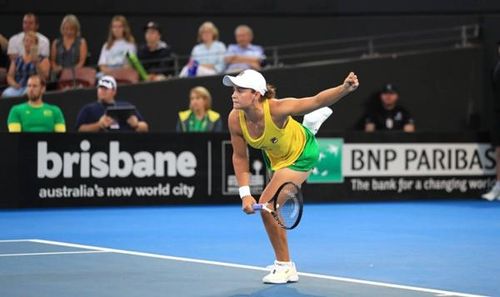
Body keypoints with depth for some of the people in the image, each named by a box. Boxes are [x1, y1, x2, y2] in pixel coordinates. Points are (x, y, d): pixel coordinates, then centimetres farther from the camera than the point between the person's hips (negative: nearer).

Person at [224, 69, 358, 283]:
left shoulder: (276, 109, -43)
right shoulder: (236, 119, -30)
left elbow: (317, 100, -46)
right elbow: (240, 157, -18)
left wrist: (345, 88, -64)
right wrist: (245, 194, -25)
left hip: (301, 154, -6)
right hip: (275, 157, 6)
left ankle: (284, 266, 1)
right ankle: (312, 122, 74)